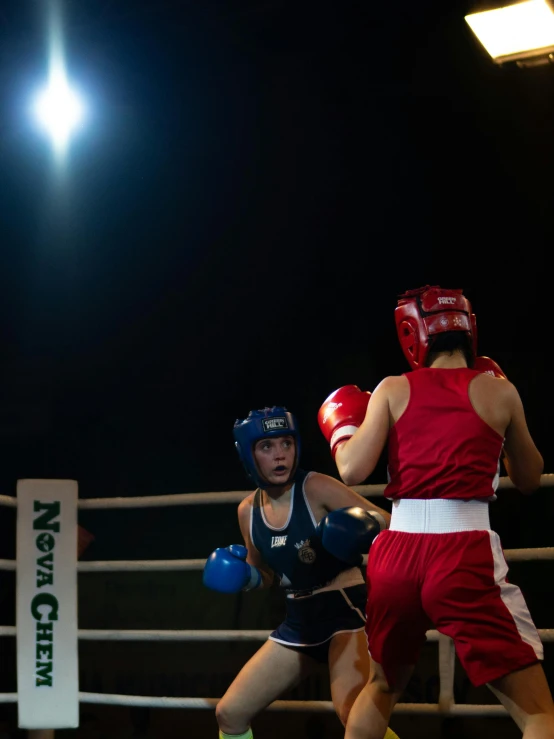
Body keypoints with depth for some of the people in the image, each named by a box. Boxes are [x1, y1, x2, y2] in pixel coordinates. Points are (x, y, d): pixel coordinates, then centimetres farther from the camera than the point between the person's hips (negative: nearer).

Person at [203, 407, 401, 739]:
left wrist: (365, 526, -32)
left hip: (345, 609, -7)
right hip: (299, 620, 7)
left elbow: (387, 522, -11)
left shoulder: (316, 488, -13)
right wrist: (237, 574, -2)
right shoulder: (248, 511, 4)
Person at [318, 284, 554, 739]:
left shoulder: (393, 389, 7)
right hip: (466, 551, -3)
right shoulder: (499, 391, 6)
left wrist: (341, 426, 19)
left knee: (382, 688, 28)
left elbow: (353, 471, -1)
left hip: (398, 550, 3)